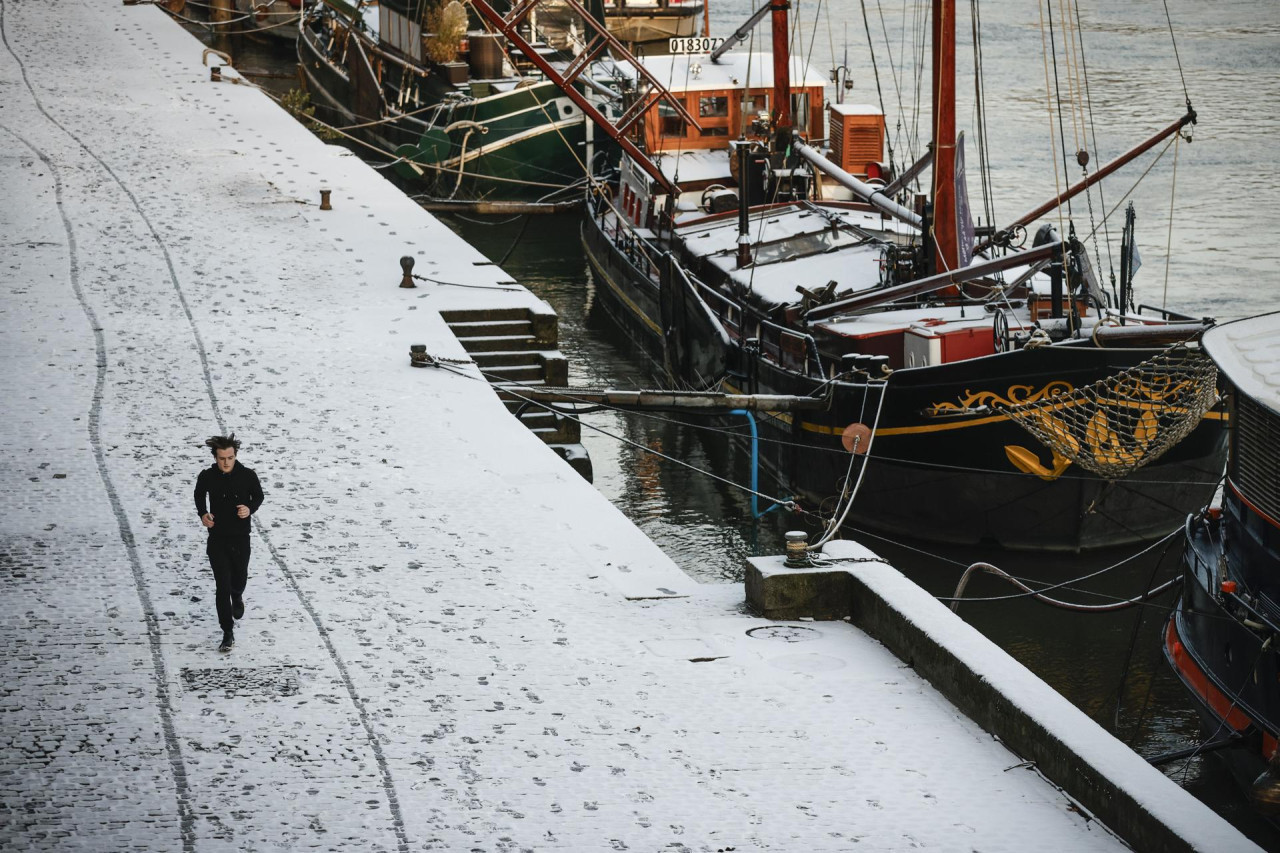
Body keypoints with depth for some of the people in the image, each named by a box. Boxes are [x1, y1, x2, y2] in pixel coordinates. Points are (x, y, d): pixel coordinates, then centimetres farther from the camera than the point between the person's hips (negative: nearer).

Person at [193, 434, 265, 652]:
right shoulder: (207, 477, -11)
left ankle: (237, 596, 55)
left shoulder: (247, 476, -12)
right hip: (217, 538, -1)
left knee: (239, 580, 16)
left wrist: (250, 508, -15)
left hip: (240, 538, 1)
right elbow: (199, 495, 11)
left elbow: (258, 495, 5)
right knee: (222, 586, -5)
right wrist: (203, 514, -7)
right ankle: (228, 634, 3)